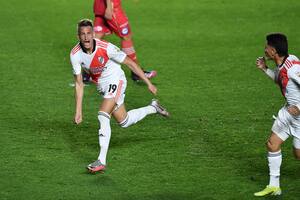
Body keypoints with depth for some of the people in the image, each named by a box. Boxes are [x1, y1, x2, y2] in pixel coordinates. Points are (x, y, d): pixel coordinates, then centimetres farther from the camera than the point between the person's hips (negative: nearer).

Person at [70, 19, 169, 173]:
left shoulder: (106, 47, -28)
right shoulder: (75, 54, -18)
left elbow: (130, 63, -15)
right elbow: (79, 84, -10)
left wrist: (148, 83, -11)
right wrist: (78, 111, -12)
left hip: (115, 81, -5)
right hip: (102, 86, 5)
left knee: (103, 115, -25)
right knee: (124, 122, 16)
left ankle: (101, 160, -23)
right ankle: (153, 108, 42)